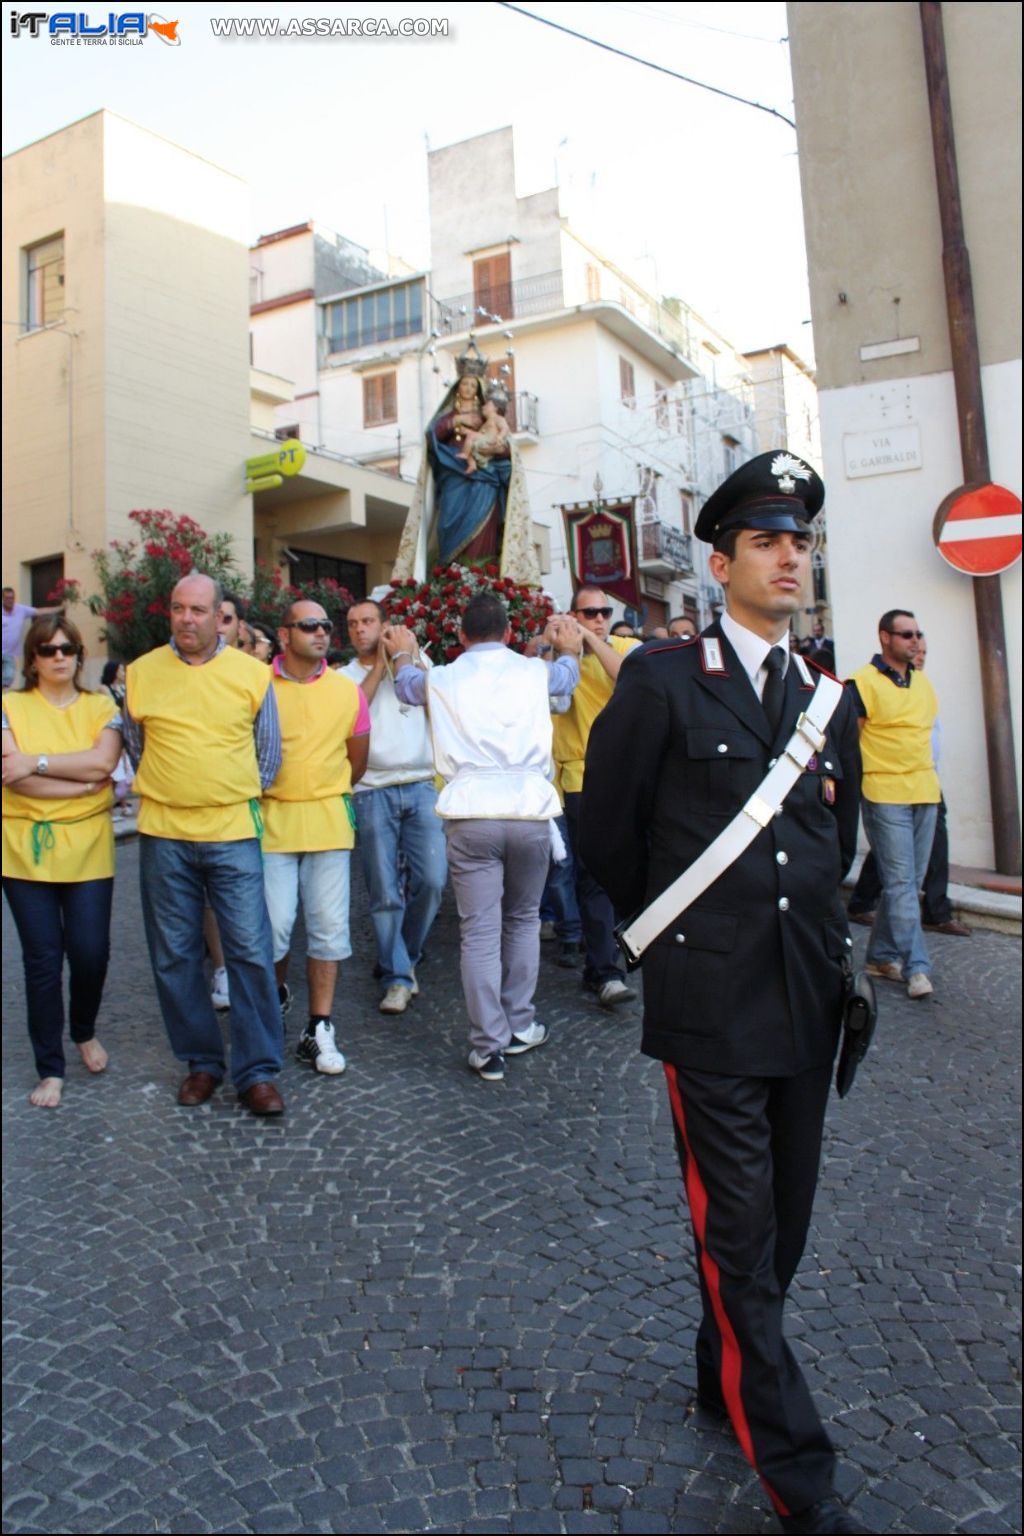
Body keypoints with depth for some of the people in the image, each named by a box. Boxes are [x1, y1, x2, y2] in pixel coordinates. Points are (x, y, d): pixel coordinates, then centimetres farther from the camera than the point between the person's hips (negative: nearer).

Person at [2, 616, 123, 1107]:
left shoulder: (101, 707, 6)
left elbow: (103, 761, -13)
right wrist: (83, 782, -13)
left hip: (87, 849, 1)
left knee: (91, 952, 0)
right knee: (42, 960, 3)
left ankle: (85, 1033, 31)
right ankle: (50, 1069, 17)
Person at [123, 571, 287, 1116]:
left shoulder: (252, 673, 2)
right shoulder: (141, 673, 6)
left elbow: (269, 754, 10)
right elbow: (135, 746, 17)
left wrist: (237, 798, 6)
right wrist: (165, 793, 10)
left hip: (233, 833, -2)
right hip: (163, 834, 2)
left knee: (250, 951, -3)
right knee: (174, 955, 8)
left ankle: (257, 1072, 7)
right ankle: (201, 1061, 24)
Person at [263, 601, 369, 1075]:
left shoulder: (347, 691, 6)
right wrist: (271, 794, 3)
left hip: (329, 821, 2)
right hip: (271, 821, -2)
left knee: (329, 927, 3)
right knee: (273, 924, -3)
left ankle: (318, 1030, 15)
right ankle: (275, 994, 30)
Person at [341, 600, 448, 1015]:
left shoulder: (417, 661, 13)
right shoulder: (345, 676, 10)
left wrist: (408, 654, -3)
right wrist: (379, 665, -4)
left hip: (421, 787, 1)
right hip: (372, 793, -1)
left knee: (431, 880, -5)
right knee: (384, 892, -1)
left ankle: (405, 956, 19)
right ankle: (398, 977, 11)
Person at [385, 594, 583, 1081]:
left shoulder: (442, 679, 7)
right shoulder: (533, 672, 8)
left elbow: (407, 685, 31)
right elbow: (567, 675, 33)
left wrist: (402, 653, 53)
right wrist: (569, 647, 55)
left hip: (471, 815, -1)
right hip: (530, 808, 1)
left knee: (479, 932, 3)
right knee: (523, 920, 18)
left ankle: (489, 1048, 6)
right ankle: (520, 1026, 27)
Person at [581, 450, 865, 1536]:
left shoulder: (827, 697, 9)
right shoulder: (662, 680, -7)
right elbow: (609, 833, 0)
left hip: (807, 1001, 6)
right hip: (711, 1007, -5)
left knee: (783, 1223, 18)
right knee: (739, 1235, 3)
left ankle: (727, 1376, 43)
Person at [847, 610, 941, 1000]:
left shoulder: (923, 683, 15)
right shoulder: (863, 683, -7)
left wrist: (926, 771, 15)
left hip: (925, 794, 7)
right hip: (885, 796, -7)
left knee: (908, 882, 10)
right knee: (900, 882, -6)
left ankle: (881, 956, 21)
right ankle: (916, 967, -3)